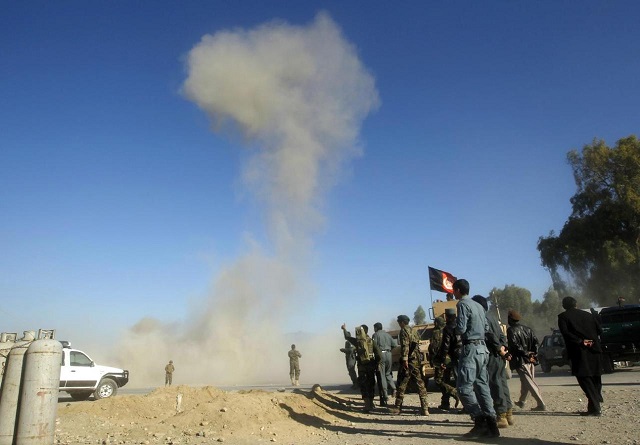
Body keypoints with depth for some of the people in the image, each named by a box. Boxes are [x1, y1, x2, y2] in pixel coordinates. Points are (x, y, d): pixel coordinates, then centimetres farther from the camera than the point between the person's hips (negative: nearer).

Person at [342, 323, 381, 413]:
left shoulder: (357, 341, -6)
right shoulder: (371, 341, -3)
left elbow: (347, 337, 12)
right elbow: (378, 355, -7)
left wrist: (344, 329, 29)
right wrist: (376, 364, 6)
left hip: (362, 366, -2)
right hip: (371, 366, 2)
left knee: (364, 386, 2)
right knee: (371, 385, 15)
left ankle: (367, 406, -4)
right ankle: (371, 404, 23)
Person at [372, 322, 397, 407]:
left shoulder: (375, 335, -1)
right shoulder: (387, 334, 16)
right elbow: (394, 344, 11)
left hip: (380, 355, -5)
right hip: (388, 354, 5)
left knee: (381, 376, -1)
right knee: (388, 373, 22)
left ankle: (384, 397, -3)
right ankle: (393, 388, 2)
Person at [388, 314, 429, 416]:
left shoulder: (404, 331, -7)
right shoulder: (414, 331, 18)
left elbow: (405, 346, -18)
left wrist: (405, 359, -21)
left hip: (408, 361, -7)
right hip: (416, 361, 7)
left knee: (402, 383, 1)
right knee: (420, 383, 5)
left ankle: (398, 407, 6)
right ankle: (425, 408, 1)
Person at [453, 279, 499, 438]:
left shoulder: (462, 304, -10)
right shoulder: (478, 305, 17)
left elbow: (460, 329, -16)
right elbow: (486, 328, 19)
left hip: (470, 349, -9)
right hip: (482, 348, 9)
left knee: (464, 388, -8)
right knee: (482, 386, 9)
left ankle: (480, 422, -17)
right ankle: (491, 425, 7)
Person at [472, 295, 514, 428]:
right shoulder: (492, 316, 17)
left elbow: (490, 335, -17)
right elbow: (501, 334, 14)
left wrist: (499, 349, -9)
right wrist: (503, 347, 4)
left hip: (492, 355, -9)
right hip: (500, 355, 9)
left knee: (495, 384, -5)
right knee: (502, 383, 14)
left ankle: (501, 416, -3)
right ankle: (509, 413, 21)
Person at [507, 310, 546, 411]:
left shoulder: (511, 330, -8)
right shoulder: (527, 329, 12)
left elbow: (515, 345, -19)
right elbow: (535, 340, 4)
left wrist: (525, 353, -11)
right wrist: (533, 353, 1)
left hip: (520, 360, -8)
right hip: (530, 360, 8)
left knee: (530, 383, -6)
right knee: (526, 381, 19)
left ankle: (541, 404, -10)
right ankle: (521, 401, 34)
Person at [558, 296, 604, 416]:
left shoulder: (563, 317, 2)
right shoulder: (588, 315, 16)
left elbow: (565, 332, -13)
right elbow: (600, 330, 9)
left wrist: (580, 341, -12)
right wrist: (592, 341, 10)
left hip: (579, 351, -5)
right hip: (595, 350, 5)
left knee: (585, 379, -3)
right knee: (595, 379, 16)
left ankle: (595, 408, -10)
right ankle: (594, 407, 21)